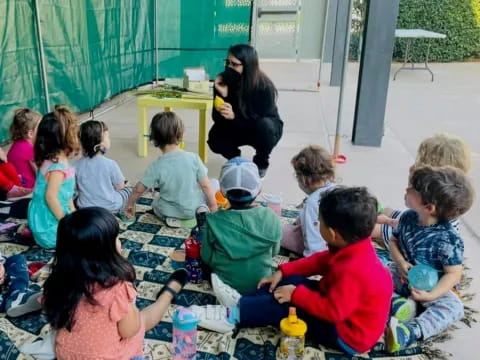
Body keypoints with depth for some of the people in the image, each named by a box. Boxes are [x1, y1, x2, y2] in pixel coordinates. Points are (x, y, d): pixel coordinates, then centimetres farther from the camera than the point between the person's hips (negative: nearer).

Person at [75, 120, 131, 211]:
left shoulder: (77, 165, -10)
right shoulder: (110, 164, -21)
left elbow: (76, 187, 0)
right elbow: (120, 186, -9)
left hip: (84, 208, 4)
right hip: (110, 207, -4)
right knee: (128, 190, 22)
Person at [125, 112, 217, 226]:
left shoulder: (156, 166, -17)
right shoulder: (193, 158, -18)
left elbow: (138, 190, -8)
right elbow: (205, 185, -12)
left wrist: (130, 204, 11)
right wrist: (213, 205, 3)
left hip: (169, 211, -1)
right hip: (194, 208, 1)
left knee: (155, 202, 32)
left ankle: (171, 218, 9)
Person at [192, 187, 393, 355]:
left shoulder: (353, 271, -37)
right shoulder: (355, 246, -7)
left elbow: (332, 311, -32)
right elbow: (322, 260, 6)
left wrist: (296, 294, -22)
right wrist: (284, 271, 2)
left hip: (347, 335, -9)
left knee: (283, 304, -17)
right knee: (291, 281, 3)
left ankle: (234, 315, -6)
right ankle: (242, 302, 2)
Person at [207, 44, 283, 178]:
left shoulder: (265, 86, -29)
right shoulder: (223, 81, -20)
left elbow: (258, 122, -26)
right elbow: (217, 118, -19)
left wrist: (234, 117, -43)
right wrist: (222, 96, -36)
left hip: (267, 128, -2)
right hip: (237, 127, 3)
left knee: (263, 126, -36)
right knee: (215, 139, -24)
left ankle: (261, 162, -6)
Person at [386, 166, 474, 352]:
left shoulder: (449, 240, -26)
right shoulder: (408, 217, -10)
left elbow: (453, 274, -21)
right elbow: (394, 241, 4)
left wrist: (431, 295, -32)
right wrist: (401, 263, -16)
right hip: (401, 275, 5)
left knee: (454, 307, -32)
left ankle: (410, 331, -46)